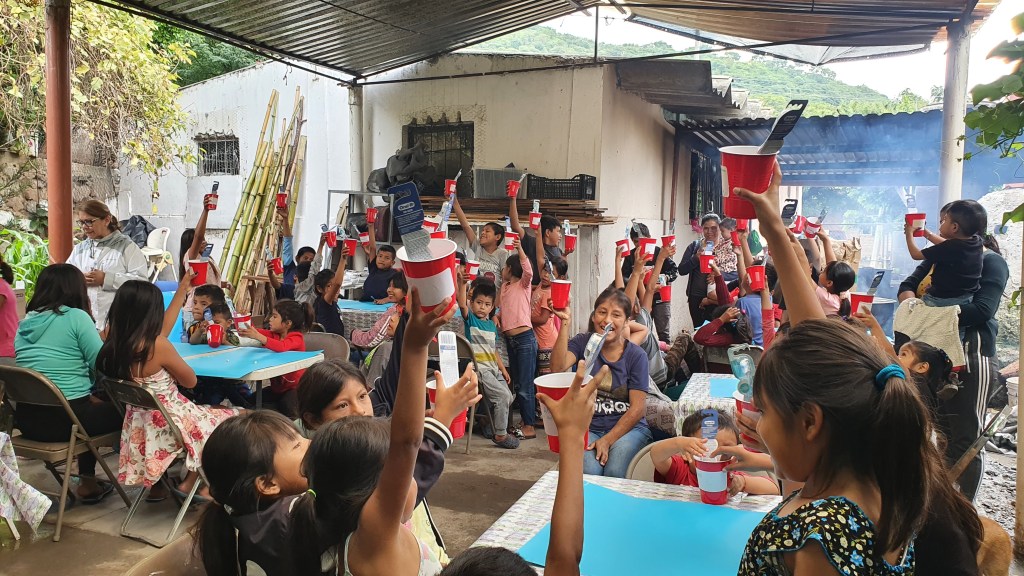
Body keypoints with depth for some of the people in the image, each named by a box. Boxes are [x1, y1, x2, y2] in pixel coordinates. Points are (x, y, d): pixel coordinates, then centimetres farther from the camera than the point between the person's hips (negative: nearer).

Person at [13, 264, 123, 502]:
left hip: (27, 419, 8)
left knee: (90, 404, 31)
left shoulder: (26, 322, 11)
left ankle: (88, 483, 35)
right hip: (64, 419, -7)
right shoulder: (75, 316, -10)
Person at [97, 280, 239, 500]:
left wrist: (183, 289, 20)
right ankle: (191, 482, 15)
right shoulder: (158, 345, -25)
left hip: (139, 427, 8)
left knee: (211, 412, 33)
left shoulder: (114, 342, -4)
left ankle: (158, 484, 32)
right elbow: (190, 381, -10)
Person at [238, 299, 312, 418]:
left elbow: (282, 347, -39)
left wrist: (258, 336, -46)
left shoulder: (296, 338, -18)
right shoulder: (275, 334, 9)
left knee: (287, 405, -34)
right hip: (277, 385, 8)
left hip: (294, 387, -8)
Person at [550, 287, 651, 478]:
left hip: (627, 428, 0)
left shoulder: (636, 355, -3)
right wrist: (565, 323, -24)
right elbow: (558, 367, -19)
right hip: (587, 426, 1)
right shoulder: (583, 342, 1)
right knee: (588, 474, -27)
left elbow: (638, 408, -6)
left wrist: (608, 440, -14)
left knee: (614, 475, -27)